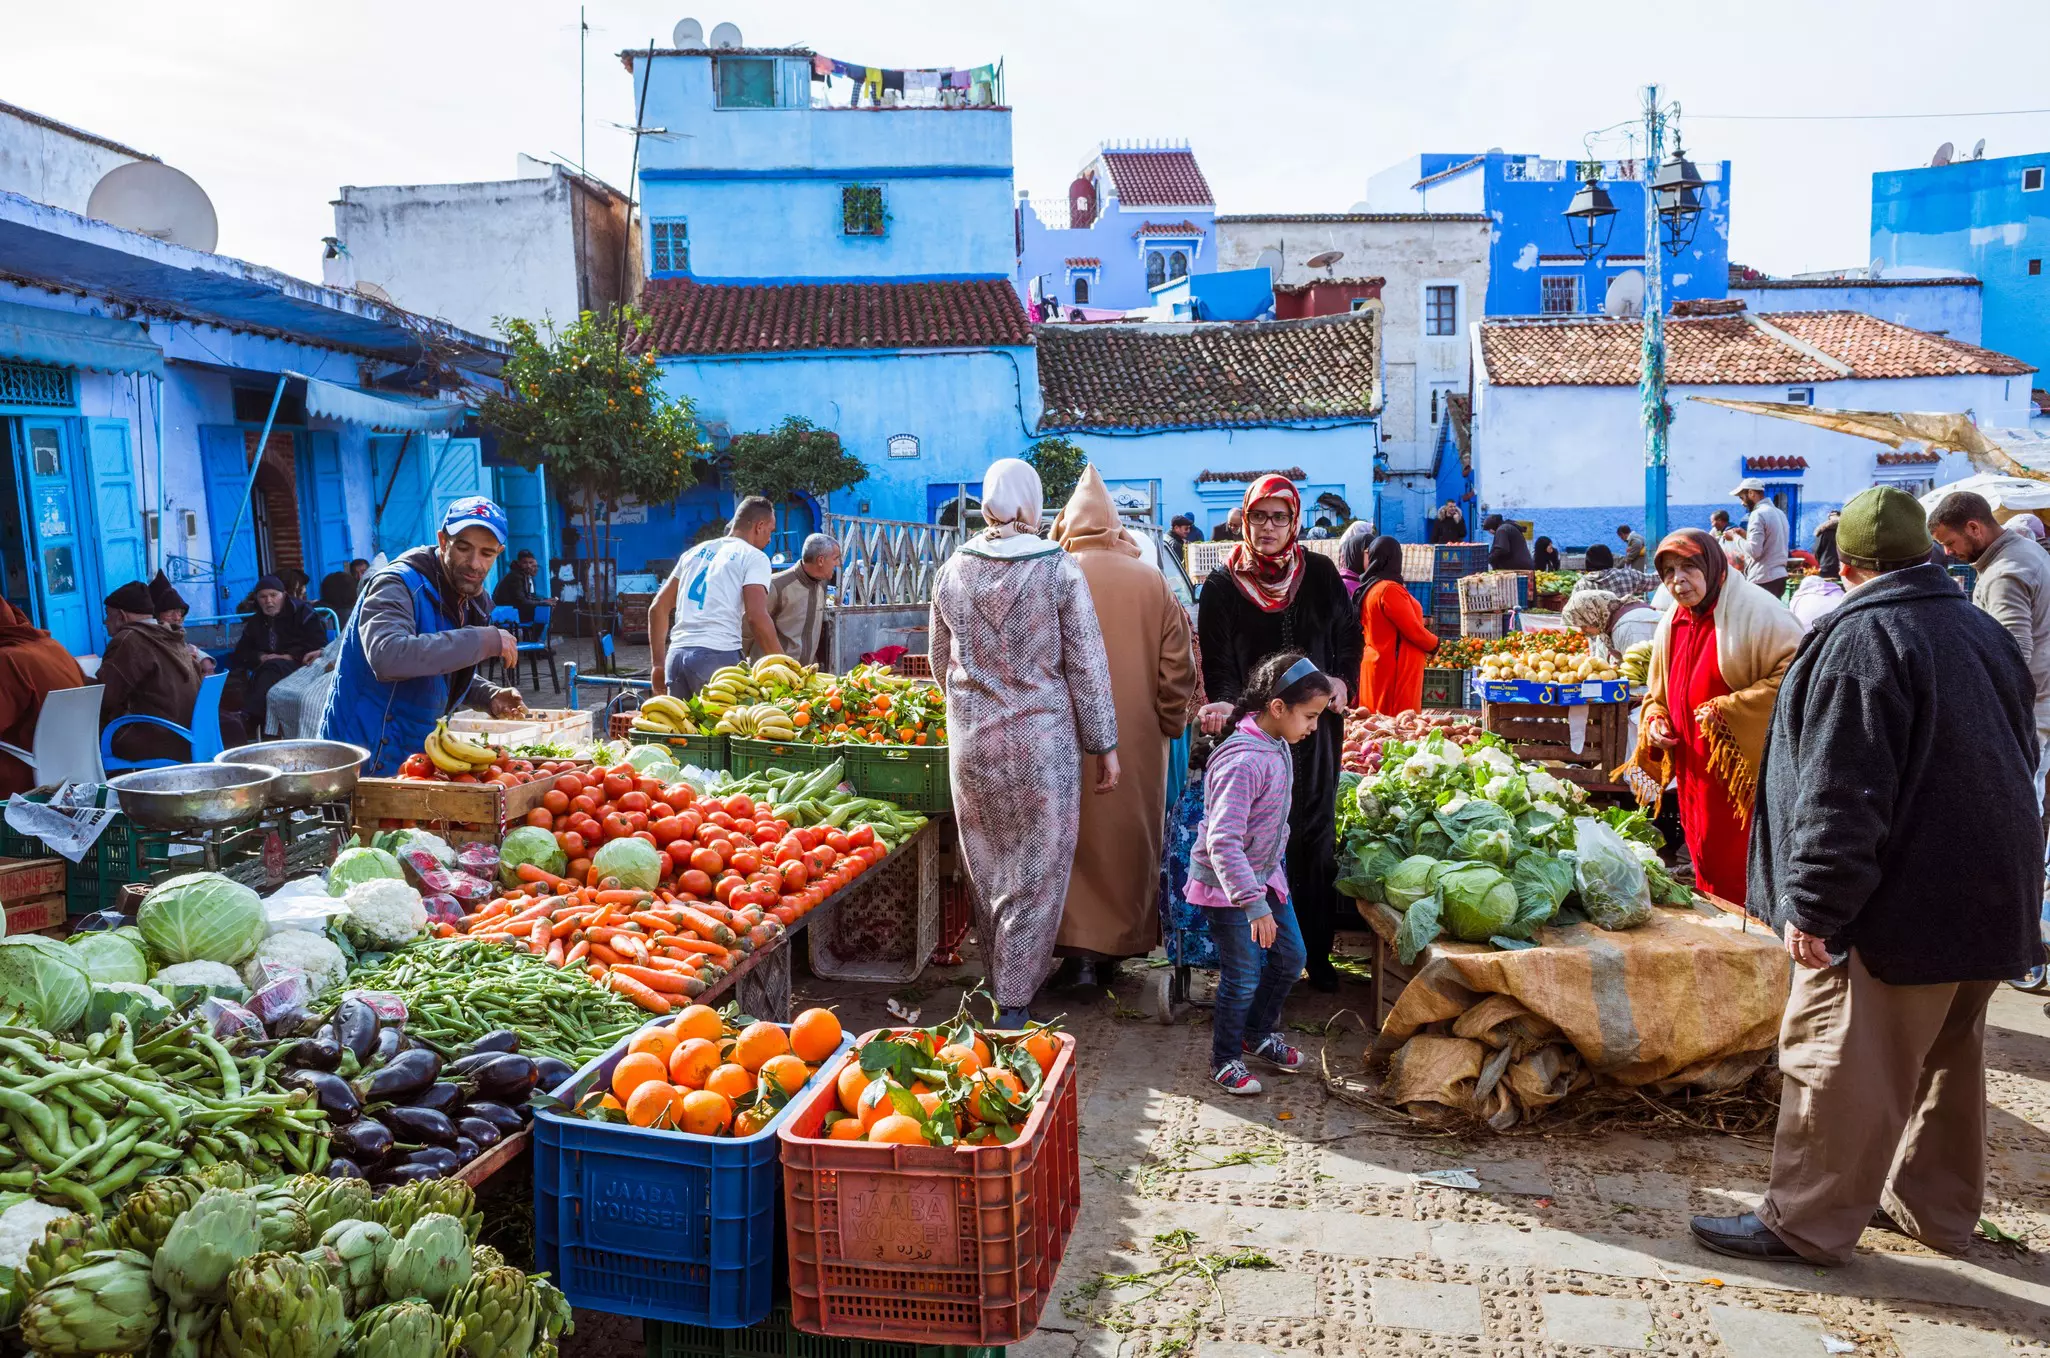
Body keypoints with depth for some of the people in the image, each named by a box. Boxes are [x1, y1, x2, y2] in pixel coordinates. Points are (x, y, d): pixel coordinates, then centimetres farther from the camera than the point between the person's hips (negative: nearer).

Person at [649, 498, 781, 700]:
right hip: (717, 655, -6)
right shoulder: (754, 558, 3)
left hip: (677, 654, 6)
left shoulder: (695, 552, 22)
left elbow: (657, 608, 20)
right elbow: (757, 618, -11)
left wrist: (658, 664, 22)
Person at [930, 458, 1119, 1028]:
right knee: (1037, 869, 6)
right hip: (1041, 738, -4)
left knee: (985, 865, 17)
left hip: (970, 739, 4)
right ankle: (1015, 1002, 9)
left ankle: (997, 974, 32)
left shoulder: (953, 571, 1)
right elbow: (1087, 666, -7)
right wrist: (1104, 745, 1)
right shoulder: (1059, 569, -10)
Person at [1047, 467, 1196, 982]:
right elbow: (1178, 669, 0)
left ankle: (1073, 945, 10)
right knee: (1126, 839, 13)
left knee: (1071, 838, 9)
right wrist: (1168, 723, 11)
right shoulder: (1154, 583, -1)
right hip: (1138, 743, 2)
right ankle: (1114, 949, 21)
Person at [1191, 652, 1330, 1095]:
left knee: (1290, 958, 18)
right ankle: (1225, 1059, 22)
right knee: (1243, 977, 0)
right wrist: (1254, 904, -35)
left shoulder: (1277, 745, -1)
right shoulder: (1243, 762, -31)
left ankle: (1258, 1033, 39)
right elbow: (1222, 843, -34)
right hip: (1228, 885, -9)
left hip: (1266, 873, 9)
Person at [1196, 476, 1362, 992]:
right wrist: (1224, 702, -23)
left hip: (1316, 726, 3)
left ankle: (1317, 951, 17)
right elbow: (1217, 662, -4)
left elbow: (1349, 633, 15)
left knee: (1316, 837, 7)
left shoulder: (1319, 573, 5)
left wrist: (1341, 678, -2)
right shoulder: (1222, 585, -1)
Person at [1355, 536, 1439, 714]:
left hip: (1376, 664, 9)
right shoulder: (1389, 589, -16)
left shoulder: (1369, 588, 9)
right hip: (1396, 668, -9)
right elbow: (1414, 631, -16)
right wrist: (1434, 643, 3)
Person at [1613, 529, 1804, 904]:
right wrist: (1654, 720, 3)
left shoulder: (1753, 610, -12)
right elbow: (1658, 694, 24)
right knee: (1708, 869, 15)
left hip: (1749, 774, -7)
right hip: (1695, 774, 7)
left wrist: (1729, 710, -21)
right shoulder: (1671, 625, 12)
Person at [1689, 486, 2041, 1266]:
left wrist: (1814, 906, -20)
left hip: (1901, 904, -9)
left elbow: (1841, 797, -23)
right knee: (1946, 1055, 20)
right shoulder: (1982, 630, 12)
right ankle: (1934, 1207, 33)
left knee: (1841, 1061, -1)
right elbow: (2018, 757, 21)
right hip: (1991, 900, 9)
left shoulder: (1862, 638, -16)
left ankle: (1804, 1225, 7)